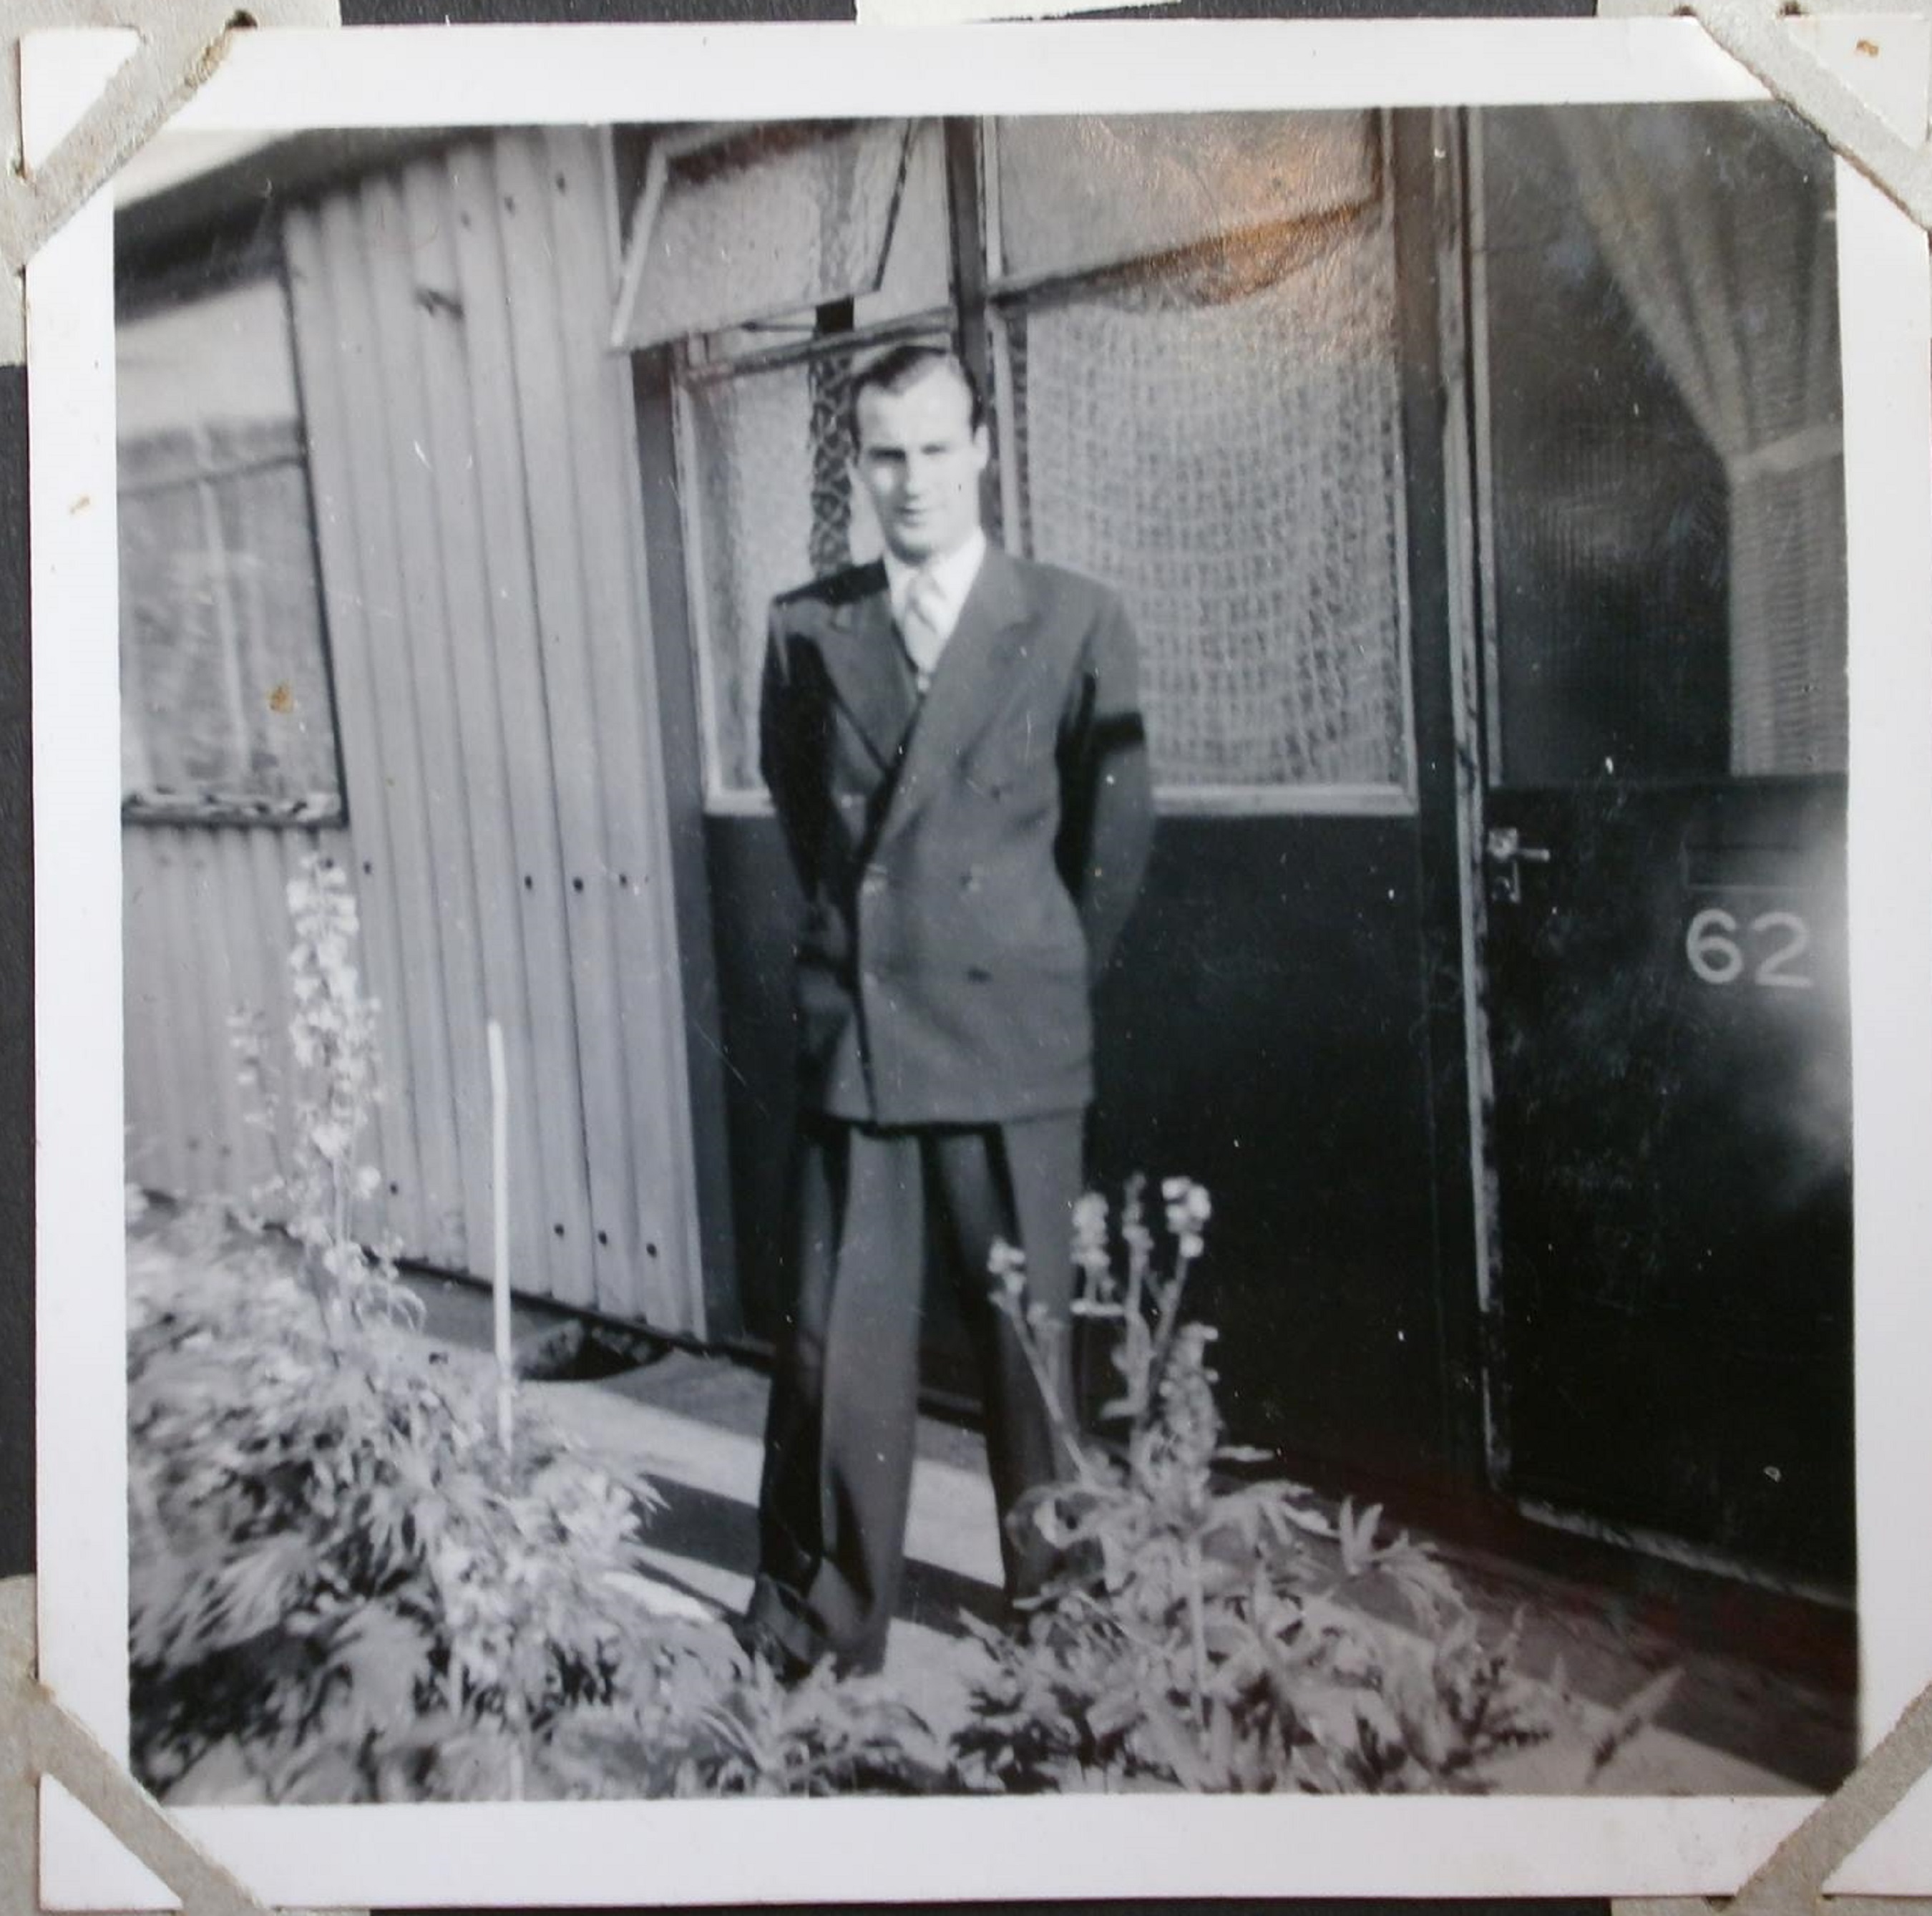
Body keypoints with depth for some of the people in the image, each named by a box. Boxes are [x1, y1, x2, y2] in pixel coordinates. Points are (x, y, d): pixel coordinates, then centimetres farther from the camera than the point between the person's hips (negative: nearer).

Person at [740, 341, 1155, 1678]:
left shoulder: (1075, 623, -1)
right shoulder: (808, 628, 6)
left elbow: (1116, 830, 6)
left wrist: (1052, 978, 11)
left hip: (1010, 1034, -1)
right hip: (850, 1030, 2)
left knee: (1029, 1330, 9)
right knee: (837, 1334, 4)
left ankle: (1058, 1604, 27)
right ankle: (821, 1621, 18)